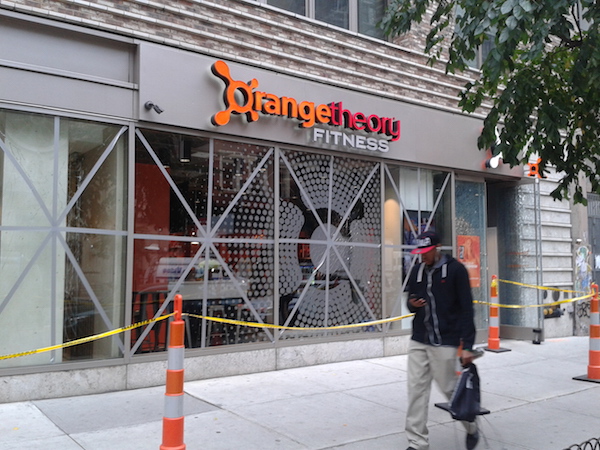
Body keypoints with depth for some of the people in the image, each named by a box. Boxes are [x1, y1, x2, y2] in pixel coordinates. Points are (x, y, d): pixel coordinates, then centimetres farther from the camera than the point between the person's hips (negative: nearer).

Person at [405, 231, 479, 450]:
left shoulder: (455, 269, -6)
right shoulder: (416, 271, 9)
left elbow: (466, 309, -8)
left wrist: (467, 346, -13)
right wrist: (413, 304, -7)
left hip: (445, 343, -5)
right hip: (418, 342, 5)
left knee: (451, 389, 4)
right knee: (416, 391, 0)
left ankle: (471, 429, 31)